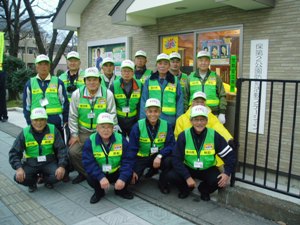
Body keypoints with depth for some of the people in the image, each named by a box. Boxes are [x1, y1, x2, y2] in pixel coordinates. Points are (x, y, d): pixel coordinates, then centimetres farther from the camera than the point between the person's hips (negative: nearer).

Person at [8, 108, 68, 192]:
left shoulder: (53, 130, -9)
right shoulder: (25, 133, -8)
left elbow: (61, 149, -8)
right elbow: (14, 152, -5)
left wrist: (62, 166, -22)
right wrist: (18, 168, -21)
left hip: (49, 162, 0)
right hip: (30, 164, 1)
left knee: (58, 175, -27)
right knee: (18, 178, -24)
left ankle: (47, 180, 13)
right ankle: (32, 183, 14)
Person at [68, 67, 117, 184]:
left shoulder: (108, 94, -8)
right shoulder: (77, 94, -4)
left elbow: (112, 117, -3)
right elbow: (73, 116, 1)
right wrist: (74, 134, -2)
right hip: (83, 132, 2)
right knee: (73, 152, -12)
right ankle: (84, 173, 16)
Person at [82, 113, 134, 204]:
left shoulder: (121, 139, -13)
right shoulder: (90, 141, -15)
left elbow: (128, 160, -16)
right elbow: (88, 162, -21)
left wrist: (122, 178, -29)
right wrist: (101, 177, -34)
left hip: (116, 173, 1)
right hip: (99, 173, 0)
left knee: (129, 174, -26)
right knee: (90, 178, -29)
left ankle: (121, 190, 10)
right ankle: (99, 192, 8)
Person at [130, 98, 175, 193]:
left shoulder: (166, 125, -10)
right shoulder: (138, 126, -13)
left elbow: (171, 145, -11)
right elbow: (132, 149, -8)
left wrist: (159, 156, -29)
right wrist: (133, 170, -10)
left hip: (159, 156, -1)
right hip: (142, 157, 1)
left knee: (170, 160, -32)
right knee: (131, 179, -15)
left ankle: (162, 182, 0)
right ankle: (152, 170, 18)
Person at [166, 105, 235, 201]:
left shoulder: (214, 136, -14)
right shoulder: (183, 136, -15)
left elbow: (229, 155, -7)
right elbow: (176, 159, -14)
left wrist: (227, 173, -21)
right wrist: (187, 177, -22)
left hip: (208, 169, 0)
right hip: (188, 168, 0)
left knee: (220, 181, -28)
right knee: (170, 176, -24)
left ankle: (204, 189, 8)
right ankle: (186, 188, 12)